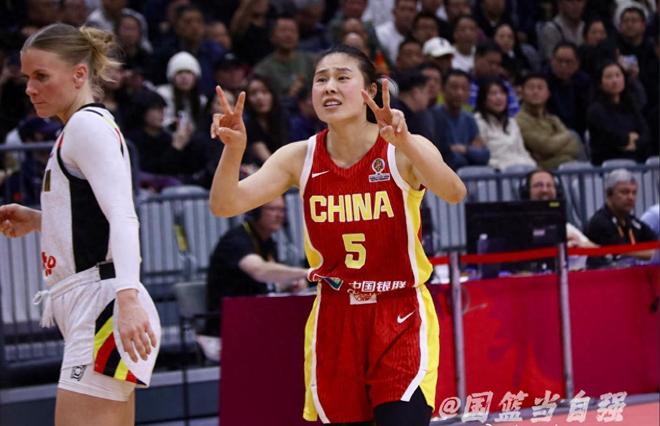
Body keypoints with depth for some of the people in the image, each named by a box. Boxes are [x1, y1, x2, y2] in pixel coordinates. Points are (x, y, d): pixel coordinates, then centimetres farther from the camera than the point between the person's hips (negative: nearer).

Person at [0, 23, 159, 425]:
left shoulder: (87, 124, -9)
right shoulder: (89, 126, 22)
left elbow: (123, 216, -21)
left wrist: (128, 297, -32)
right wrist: (39, 220, 20)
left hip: (102, 303, -11)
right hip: (89, 308, 11)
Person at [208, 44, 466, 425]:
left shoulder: (403, 150, -12)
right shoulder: (300, 158, -2)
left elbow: (454, 193, -32)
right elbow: (225, 205, -10)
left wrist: (404, 143, -49)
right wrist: (234, 150, -29)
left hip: (401, 319, -3)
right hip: (334, 319, 3)